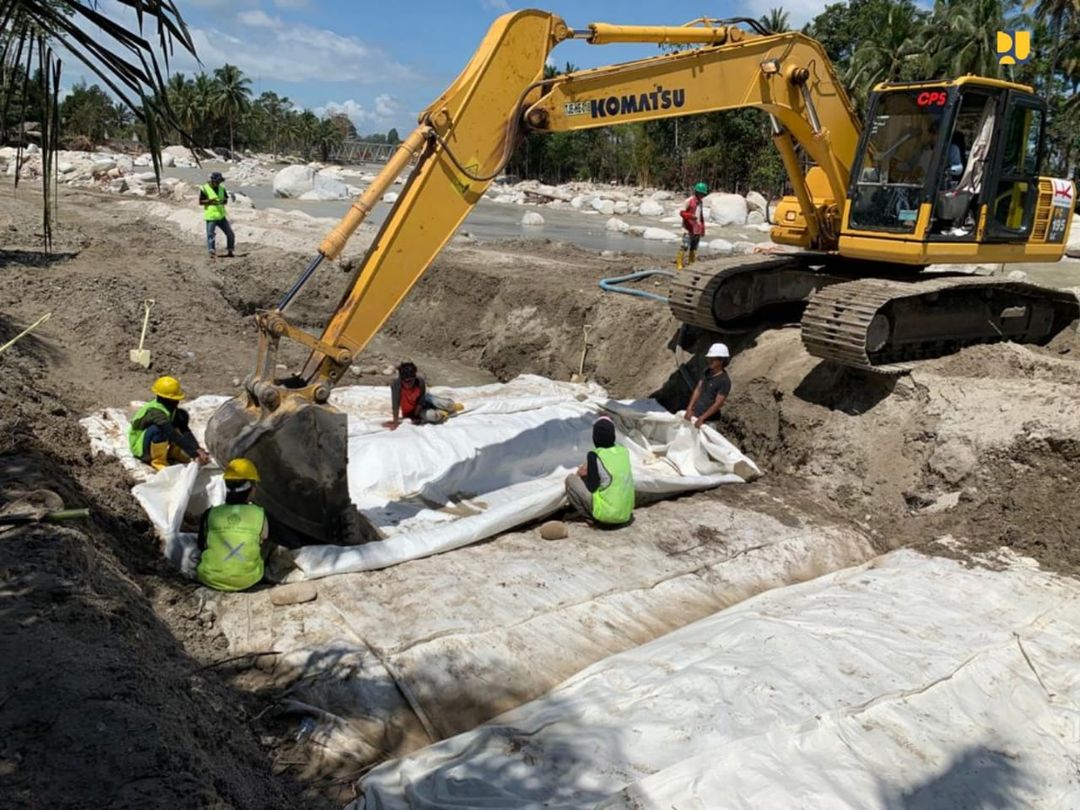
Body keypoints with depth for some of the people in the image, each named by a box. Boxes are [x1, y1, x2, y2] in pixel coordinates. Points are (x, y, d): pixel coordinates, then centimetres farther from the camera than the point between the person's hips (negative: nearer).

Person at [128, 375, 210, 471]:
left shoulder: (171, 408, -7)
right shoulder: (155, 412, -32)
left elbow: (185, 431, -11)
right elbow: (174, 437, -39)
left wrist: (197, 449, -24)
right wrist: (195, 454, -42)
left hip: (155, 444, 8)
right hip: (140, 449, -8)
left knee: (182, 416, -5)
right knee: (159, 429, -38)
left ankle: (174, 453, 3)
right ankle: (158, 461, -16)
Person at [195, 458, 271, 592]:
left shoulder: (210, 514, -13)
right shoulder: (260, 515, -14)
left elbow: (201, 547, 3)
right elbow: (263, 554, -2)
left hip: (211, 579, -2)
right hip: (248, 581, 2)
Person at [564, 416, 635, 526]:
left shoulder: (594, 456, -14)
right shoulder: (623, 451, 3)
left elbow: (592, 488, -9)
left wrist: (583, 475, 9)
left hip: (606, 514, -6)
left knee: (571, 478, 4)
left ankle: (591, 516, 2)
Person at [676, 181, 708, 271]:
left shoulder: (700, 202, 14)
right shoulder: (689, 201, -8)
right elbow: (681, 212, -10)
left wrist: (703, 228, 19)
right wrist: (691, 216, -27)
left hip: (697, 229, 7)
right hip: (688, 229, -7)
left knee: (694, 248, 9)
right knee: (685, 246, -14)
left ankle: (691, 264, 15)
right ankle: (679, 264, -12)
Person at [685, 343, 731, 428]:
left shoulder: (724, 381, -19)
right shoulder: (707, 372, 4)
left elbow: (718, 404, -20)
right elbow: (698, 390, 5)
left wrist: (701, 418, -22)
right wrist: (689, 409, -3)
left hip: (708, 420, -7)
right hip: (695, 414, 7)